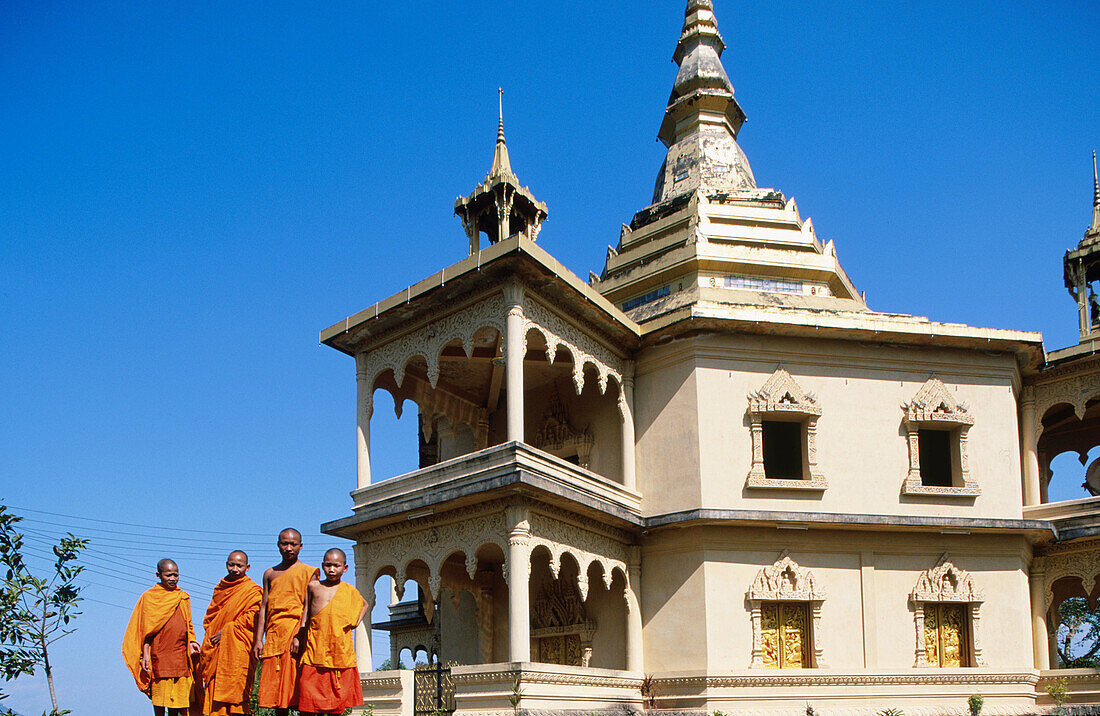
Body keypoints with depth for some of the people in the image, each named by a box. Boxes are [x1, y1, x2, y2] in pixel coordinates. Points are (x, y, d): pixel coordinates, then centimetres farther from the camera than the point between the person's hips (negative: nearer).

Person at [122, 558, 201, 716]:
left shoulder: (184, 598, 14)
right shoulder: (149, 597, 2)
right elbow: (146, 629, 0)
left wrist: (191, 642, 3)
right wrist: (145, 654, -7)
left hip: (180, 654, 4)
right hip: (159, 653, -4)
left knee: (178, 691, 2)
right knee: (160, 692, -4)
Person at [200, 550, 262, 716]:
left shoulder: (252, 591, -2)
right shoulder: (220, 588, 18)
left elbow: (252, 617, -12)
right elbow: (209, 616, 24)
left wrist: (227, 630, -13)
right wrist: (211, 633, 7)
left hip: (237, 648, -6)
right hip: (214, 649, 6)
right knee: (213, 688, 3)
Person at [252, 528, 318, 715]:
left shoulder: (308, 572, 6)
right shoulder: (270, 574, 20)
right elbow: (263, 608, 17)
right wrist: (258, 640, 7)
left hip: (297, 632, -4)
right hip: (273, 636, 5)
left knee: (297, 690, -11)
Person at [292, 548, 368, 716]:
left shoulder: (350, 591, 10)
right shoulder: (313, 587, 8)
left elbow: (364, 604, 29)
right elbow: (305, 615, 14)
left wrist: (357, 622, 15)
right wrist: (297, 637, 9)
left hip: (341, 649, 1)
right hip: (315, 647, -1)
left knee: (338, 694, 3)